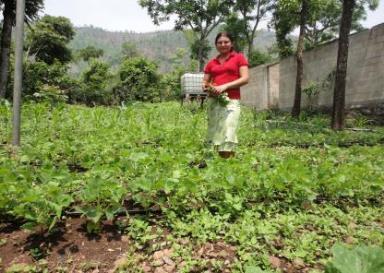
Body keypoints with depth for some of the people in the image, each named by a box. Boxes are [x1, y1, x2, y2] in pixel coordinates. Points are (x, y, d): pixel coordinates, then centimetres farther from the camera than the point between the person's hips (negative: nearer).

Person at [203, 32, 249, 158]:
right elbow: (204, 82, 19)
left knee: (227, 137, -15)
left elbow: (245, 78, -1)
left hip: (231, 100, -4)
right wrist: (207, 88, -5)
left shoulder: (239, 58, 10)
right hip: (213, 101, 4)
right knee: (214, 135, 0)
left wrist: (225, 86, -11)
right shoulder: (211, 63, 19)